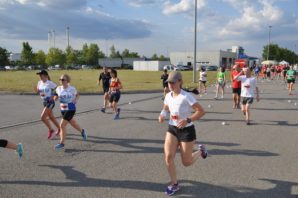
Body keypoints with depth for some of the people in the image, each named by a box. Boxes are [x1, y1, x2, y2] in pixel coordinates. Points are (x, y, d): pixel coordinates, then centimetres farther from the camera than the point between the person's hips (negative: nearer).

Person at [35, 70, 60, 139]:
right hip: (44, 102, 8)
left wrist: (53, 96, -15)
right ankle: (59, 129, 34)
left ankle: (51, 131, 2)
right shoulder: (39, 83, 5)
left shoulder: (50, 83, -15)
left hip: (50, 102, -8)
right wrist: (37, 90, -8)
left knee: (43, 117, -13)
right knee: (51, 117, 16)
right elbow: (38, 91, 14)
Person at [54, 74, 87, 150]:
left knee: (62, 125, -11)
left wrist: (76, 100, -9)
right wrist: (56, 97, -9)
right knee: (73, 123, 21)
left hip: (70, 109, -5)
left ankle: (62, 143, 1)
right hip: (63, 109, 5)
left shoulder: (72, 88, -10)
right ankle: (82, 131, 50)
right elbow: (56, 96, 13)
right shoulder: (58, 89, -1)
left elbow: (77, 94, 9)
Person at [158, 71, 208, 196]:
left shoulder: (186, 96, -21)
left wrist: (187, 120, -32)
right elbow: (165, 108, 18)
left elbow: (201, 111, -21)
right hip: (172, 129, 5)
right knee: (168, 156, -10)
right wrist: (162, 115, -5)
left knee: (187, 162, 6)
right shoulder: (168, 96, -1)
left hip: (186, 130, -5)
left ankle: (200, 151, 39)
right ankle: (174, 184, 11)